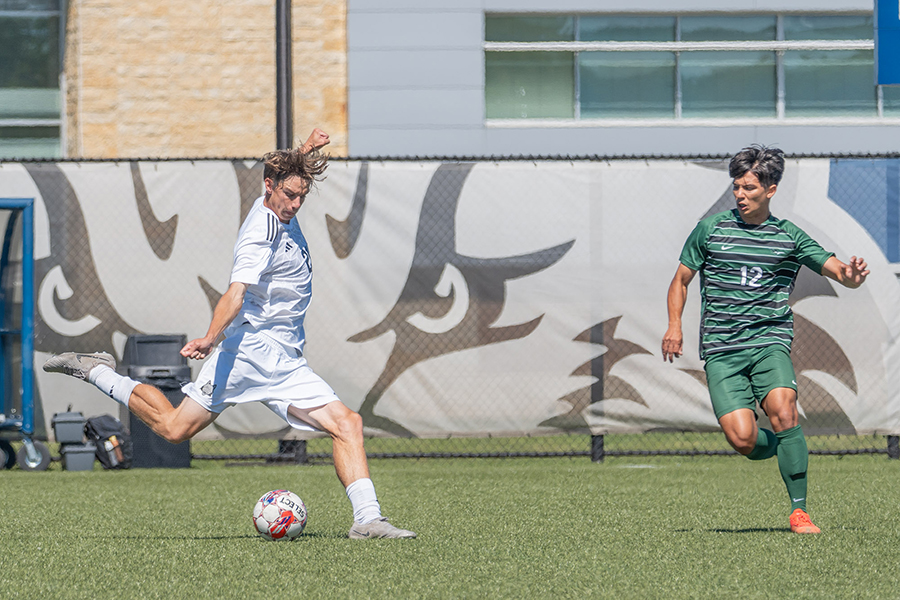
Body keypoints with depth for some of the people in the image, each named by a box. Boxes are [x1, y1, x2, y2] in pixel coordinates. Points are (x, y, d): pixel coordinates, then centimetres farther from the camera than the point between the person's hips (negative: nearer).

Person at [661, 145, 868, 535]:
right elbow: (681, 280, 17)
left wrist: (850, 275, -25)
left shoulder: (789, 237, 7)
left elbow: (836, 269, 0)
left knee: (783, 411, -28)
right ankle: (778, 447, 21)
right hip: (721, 350, 0)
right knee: (744, 440, -17)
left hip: (770, 341, 0)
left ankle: (799, 512, -19)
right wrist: (675, 324, 1)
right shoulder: (710, 230, 7)